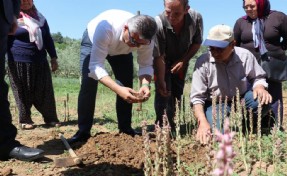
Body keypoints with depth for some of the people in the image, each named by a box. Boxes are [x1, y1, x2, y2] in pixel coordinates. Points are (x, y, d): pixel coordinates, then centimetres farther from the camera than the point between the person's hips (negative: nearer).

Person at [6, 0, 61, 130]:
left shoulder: (40, 18, 13)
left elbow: (48, 39, 17)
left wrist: (53, 57, 14)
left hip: (40, 62, 3)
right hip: (19, 63, -3)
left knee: (45, 93, 3)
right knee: (23, 94, 3)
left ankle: (51, 119, 12)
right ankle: (25, 120, 14)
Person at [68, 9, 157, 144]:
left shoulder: (146, 38, -34)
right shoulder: (105, 28, -47)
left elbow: (146, 65, -23)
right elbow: (96, 66, -46)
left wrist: (145, 84, -45)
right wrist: (118, 89, -60)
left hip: (122, 50, 3)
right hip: (93, 42, -3)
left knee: (127, 87, -6)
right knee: (88, 84, -16)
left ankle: (125, 129, 8)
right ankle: (83, 132, -7)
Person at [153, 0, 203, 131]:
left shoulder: (196, 18, -28)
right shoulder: (158, 24, -37)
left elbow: (197, 43, -10)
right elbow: (159, 57, -30)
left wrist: (183, 61, -20)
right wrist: (161, 82, -30)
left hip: (182, 61, 3)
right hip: (163, 61, -2)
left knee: (177, 93, 3)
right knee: (163, 92, -13)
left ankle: (172, 126, 13)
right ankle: (160, 124, -1)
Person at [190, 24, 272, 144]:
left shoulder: (245, 56, -13)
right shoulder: (203, 62, -18)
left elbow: (257, 77, 5)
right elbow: (197, 97, -17)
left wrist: (259, 87, -21)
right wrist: (203, 122, -31)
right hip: (215, 104, -2)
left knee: (263, 100, -28)